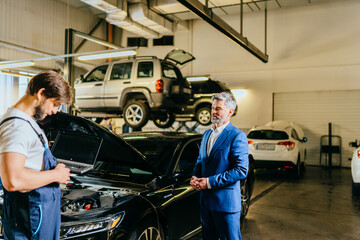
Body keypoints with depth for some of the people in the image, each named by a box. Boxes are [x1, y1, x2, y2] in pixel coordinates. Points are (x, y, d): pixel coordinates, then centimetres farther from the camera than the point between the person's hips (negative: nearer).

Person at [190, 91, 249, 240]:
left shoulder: (237, 136, -12)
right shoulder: (207, 134, 13)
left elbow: (241, 171, -18)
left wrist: (210, 182, -19)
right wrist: (195, 177, -1)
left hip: (226, 201, -7)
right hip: (205, 199, 7)